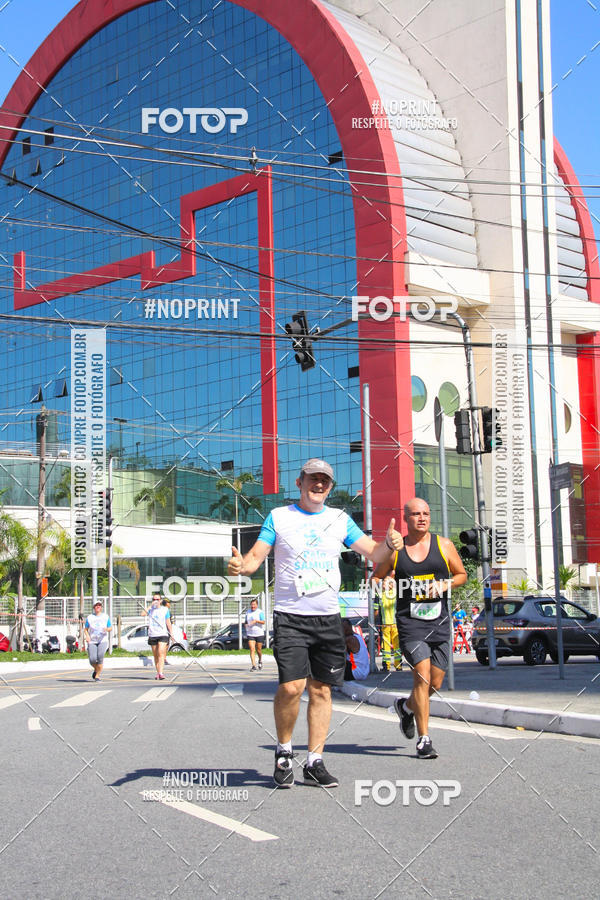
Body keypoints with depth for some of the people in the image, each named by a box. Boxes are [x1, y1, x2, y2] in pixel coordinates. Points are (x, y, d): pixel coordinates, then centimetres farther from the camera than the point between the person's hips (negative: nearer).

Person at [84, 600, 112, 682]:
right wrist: (87, 636, -7)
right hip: (92, 641, 1)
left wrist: (107, 629, -13)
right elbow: (85, 629, 13)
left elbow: (111, 628, 10)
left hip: (103, 641, -1)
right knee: (92, 660, -12)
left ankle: (97, 676, -11)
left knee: (100, 656, -22)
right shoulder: (90, 617, 8)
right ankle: (95, 670, 23)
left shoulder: (105, 616, 8)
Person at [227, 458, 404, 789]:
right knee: (291, 687, -16)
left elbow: (373, 553, 8)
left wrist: (389, 544, -14)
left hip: (328, 618, 3)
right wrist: (241, 564, -22)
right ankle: (283, 750, 8)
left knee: (322, 689, 3)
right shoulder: (278, 516, 5)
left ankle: (314, 762, 13)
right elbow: (255, 556, 1)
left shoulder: (340, 519, 11)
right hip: (290, 617, -3)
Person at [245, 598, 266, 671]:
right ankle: (254, 666, -14)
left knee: (258, 650, 6)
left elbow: (263, 622, -14)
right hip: (250, 634, 2)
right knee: (252, 649, -12)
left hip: (259, 634, -2)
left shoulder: (260, 612, -4)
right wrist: (246, 625, 1)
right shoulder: (248, 612, 10)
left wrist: (256, 621, -28)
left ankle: (260, 660, 37)